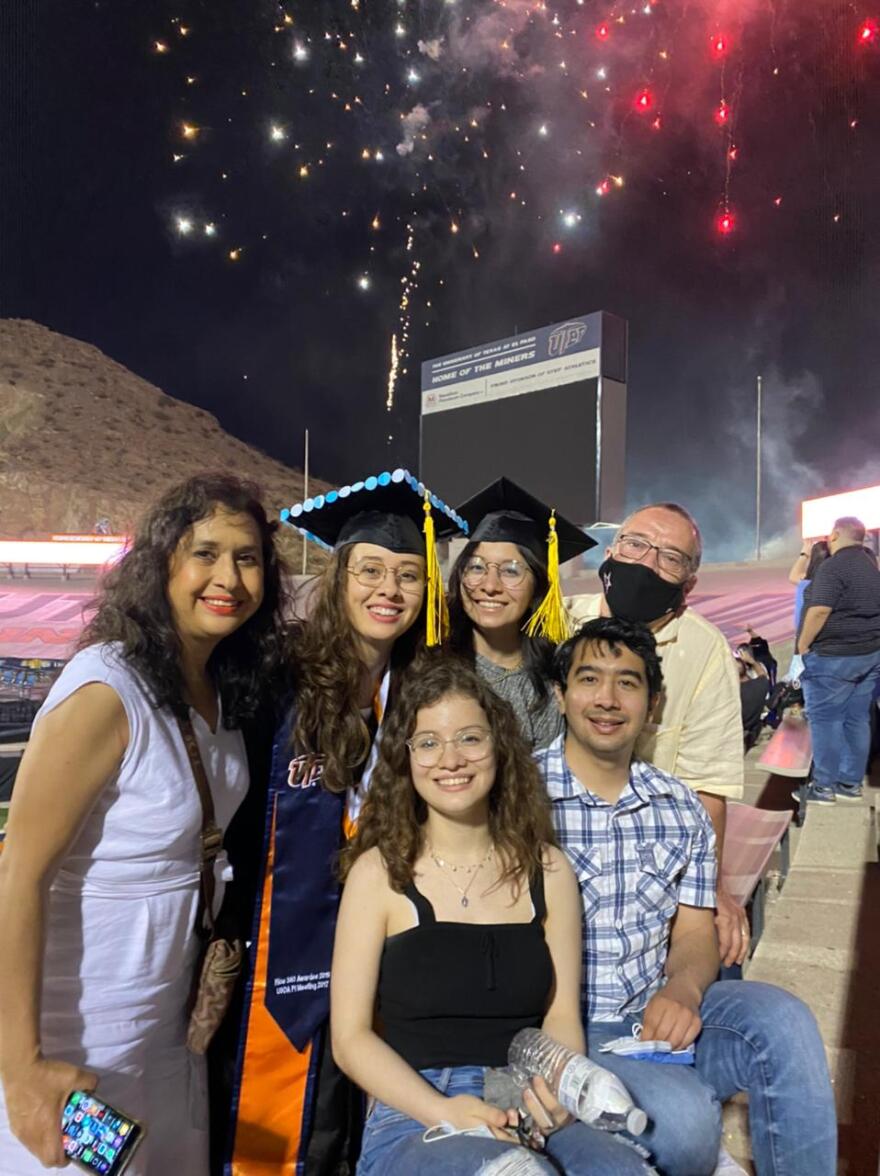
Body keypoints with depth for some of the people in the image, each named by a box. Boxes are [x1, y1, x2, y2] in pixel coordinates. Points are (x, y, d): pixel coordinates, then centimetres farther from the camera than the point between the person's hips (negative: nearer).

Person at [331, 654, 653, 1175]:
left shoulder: (548, 870, 8)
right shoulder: (379, 872, -1)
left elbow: (562, 1014, 8)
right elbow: (351, 1036, -1)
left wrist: (558, 1089, -14)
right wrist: (442, 1112, -15)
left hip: (527, 1116, 2)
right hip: (412, 1121, -2)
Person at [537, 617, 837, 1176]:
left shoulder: (681, 808, 8)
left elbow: (695, 932, 8)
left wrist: (683, 987, -14)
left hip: (661, 1014, 5)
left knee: (779, 1015, -22)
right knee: (685, 1111, -28)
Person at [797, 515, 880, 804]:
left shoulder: (833, 566, -15)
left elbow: (820, 610, -22)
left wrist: (803, 644, -12)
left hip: (834, 656, -8)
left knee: (825, 719, -2)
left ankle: (824, 786, 1)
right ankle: (851, 783, 17)